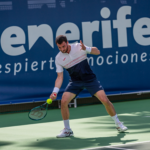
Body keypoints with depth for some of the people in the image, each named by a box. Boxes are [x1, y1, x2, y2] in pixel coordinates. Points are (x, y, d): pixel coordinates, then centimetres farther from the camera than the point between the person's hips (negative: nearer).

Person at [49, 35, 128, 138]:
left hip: (90, 79, -2)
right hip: (75, 82, 2)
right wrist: (55, 91, -15)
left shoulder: (78, 47, -12)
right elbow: (60, 77, -3)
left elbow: (97, 52, -9)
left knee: (105, 100, -12)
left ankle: (118, 124, 9)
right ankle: (67, 130, 0)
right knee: (64, 101, -18)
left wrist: (86, 49, -28)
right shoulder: (58, 59, -6)